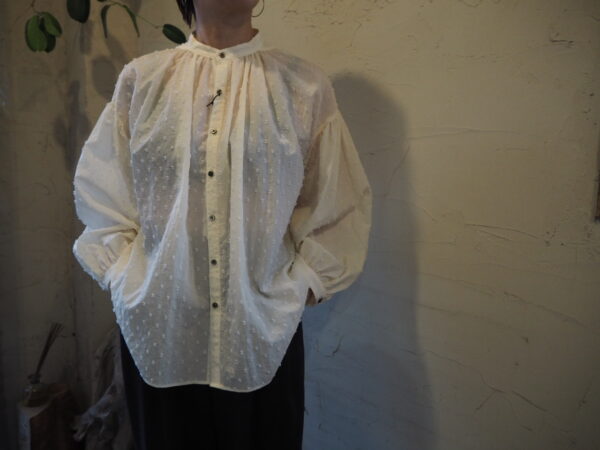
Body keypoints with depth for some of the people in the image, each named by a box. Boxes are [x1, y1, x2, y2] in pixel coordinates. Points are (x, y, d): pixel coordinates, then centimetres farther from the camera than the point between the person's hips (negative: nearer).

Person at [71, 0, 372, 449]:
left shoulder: (306, 85, 0)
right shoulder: (140, 78, 3)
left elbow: (340, 205, 3)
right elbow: (99, 191, 8)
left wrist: (302, 287, -2)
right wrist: (124, 279, 2)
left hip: (264, 332, 0)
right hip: (157, 328, 1)